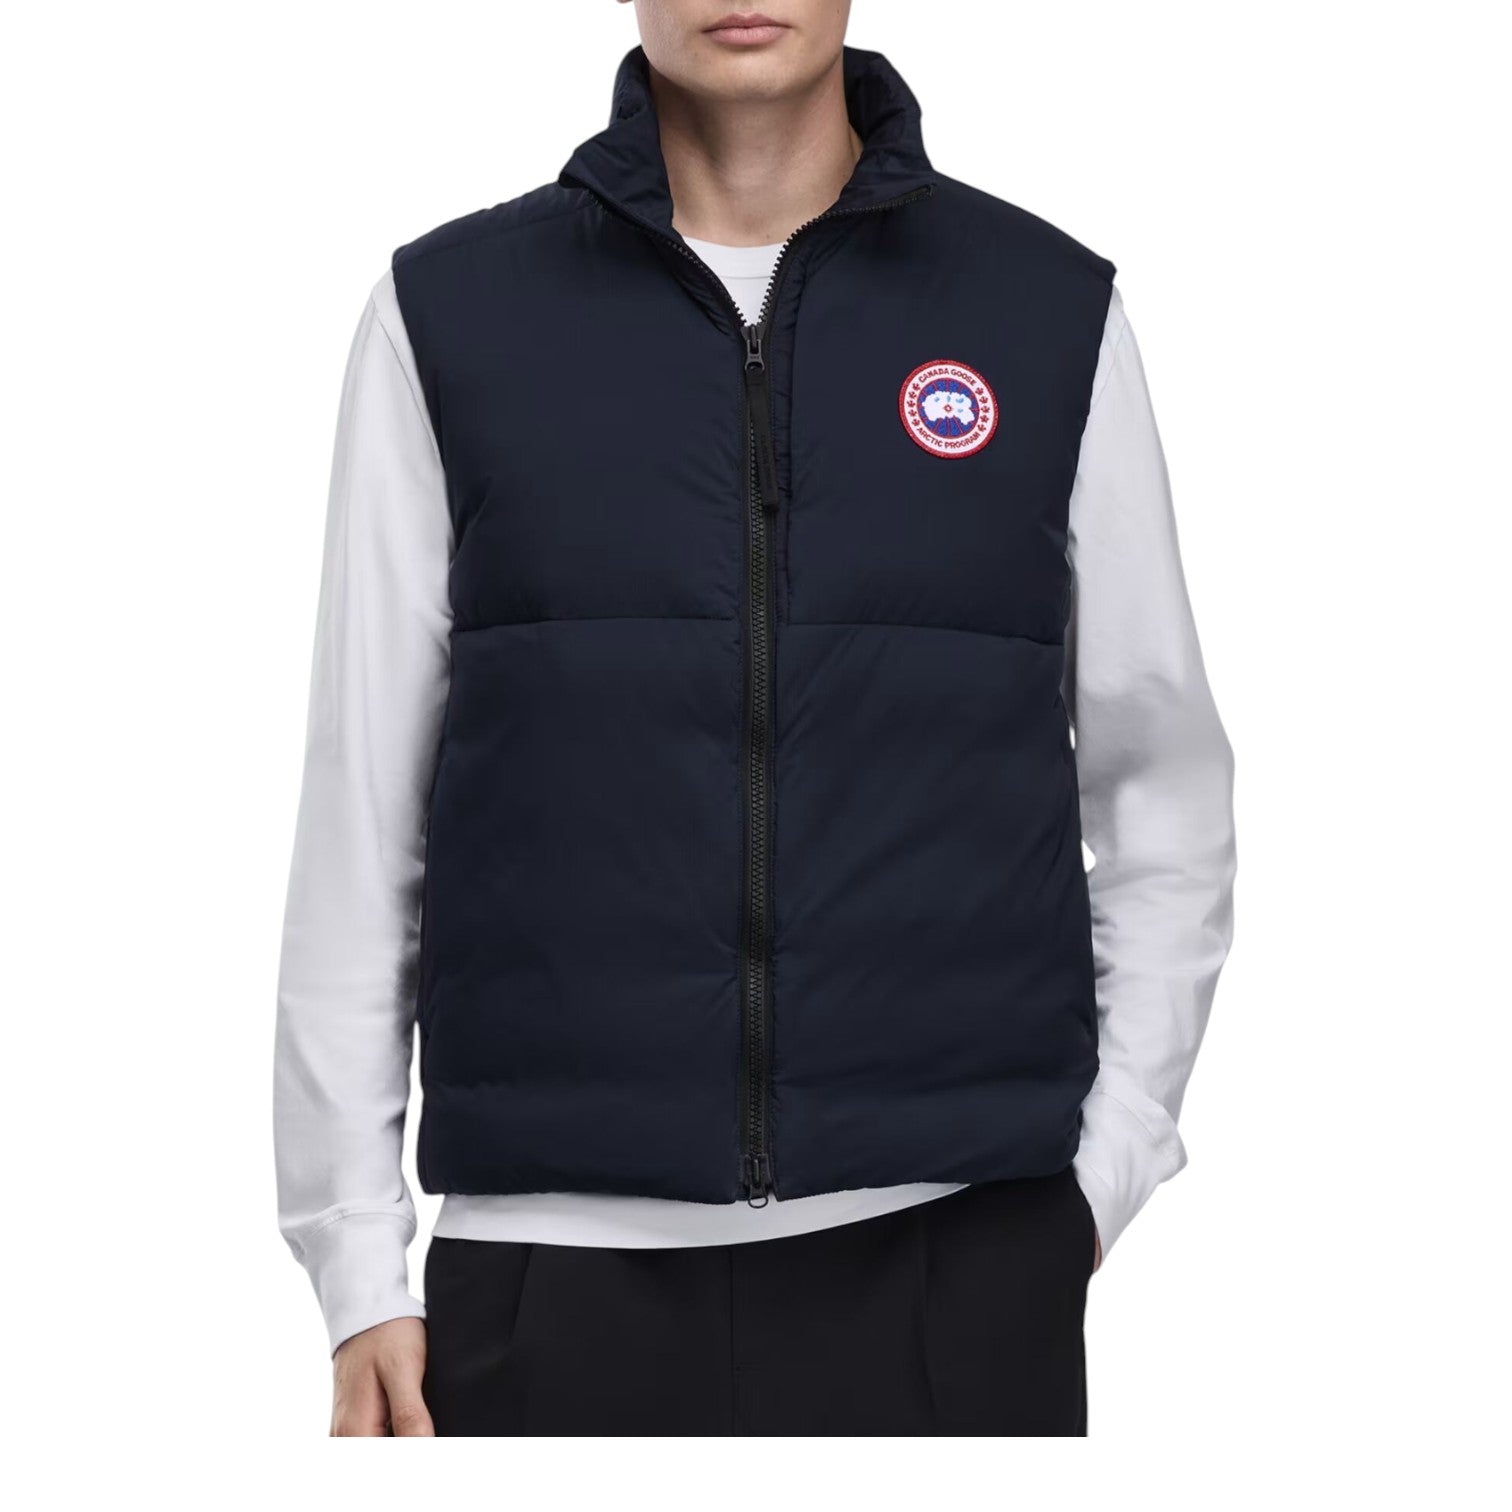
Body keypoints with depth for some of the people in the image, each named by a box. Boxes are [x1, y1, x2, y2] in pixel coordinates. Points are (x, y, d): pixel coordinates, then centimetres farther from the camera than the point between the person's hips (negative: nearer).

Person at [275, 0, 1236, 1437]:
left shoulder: (1054, 310, 4)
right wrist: (357, 1275, 2)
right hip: (558, 1264, 0)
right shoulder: (449, 312, 3)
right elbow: (357, 810, 4)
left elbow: (1163, 794, 10)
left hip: (960, 1264, 1)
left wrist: (1098, 1179, 2)